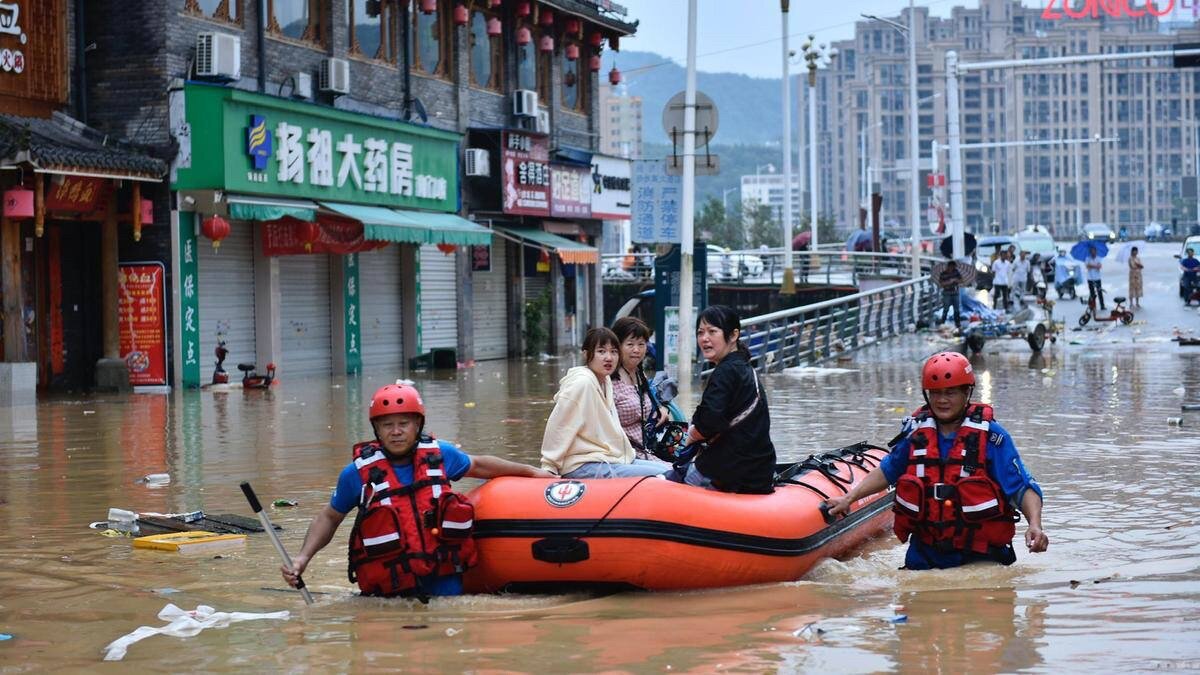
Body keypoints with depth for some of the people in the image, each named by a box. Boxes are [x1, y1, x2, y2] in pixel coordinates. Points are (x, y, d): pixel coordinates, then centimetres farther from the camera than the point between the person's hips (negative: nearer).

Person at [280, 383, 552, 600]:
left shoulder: (439, 454, 3)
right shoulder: (359, 472, -4)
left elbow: (478, 465, 23)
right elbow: (329, 518, 9)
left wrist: (532, 472, 30)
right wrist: (303, 558, -4)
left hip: (443, 579, 2)